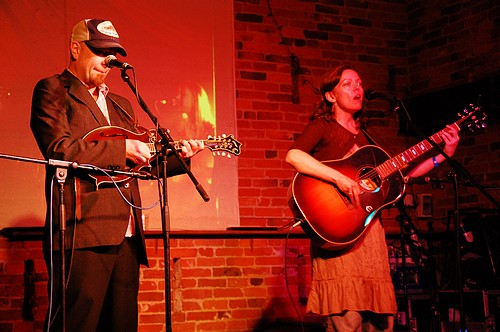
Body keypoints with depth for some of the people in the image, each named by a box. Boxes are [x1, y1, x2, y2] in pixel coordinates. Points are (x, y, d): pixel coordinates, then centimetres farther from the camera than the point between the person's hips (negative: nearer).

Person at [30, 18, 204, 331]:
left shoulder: (121, 104, 25)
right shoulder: (53, 90, 3)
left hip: (127, 236, 8)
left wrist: (177, 156, 10)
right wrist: (122, 148, -11)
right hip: (83, 234, -7)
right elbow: (60, 150, -14)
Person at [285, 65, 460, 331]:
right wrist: (339, 179, -24)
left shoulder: (363, 136, 23)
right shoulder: (322, 126, 3)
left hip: (370, 228, 7)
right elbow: (293, 156, -17)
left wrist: (443, 155, 16)